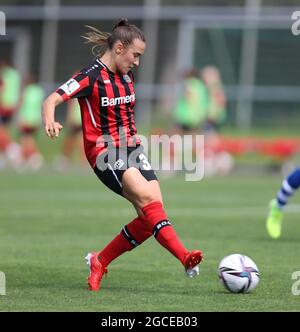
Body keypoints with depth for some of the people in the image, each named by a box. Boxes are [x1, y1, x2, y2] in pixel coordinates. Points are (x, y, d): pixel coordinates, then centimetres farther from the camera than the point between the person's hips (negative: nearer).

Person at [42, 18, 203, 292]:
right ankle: (185, 258, -35)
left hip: (131, 149, 8)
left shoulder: (126, 76, 12)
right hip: (105, 153, -8)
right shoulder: (91, 77, -11)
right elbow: (52, 100, -21)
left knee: (150, 217, -6)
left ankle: (100, 261, 10)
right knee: (148, 198, -27)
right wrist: (50, 122, -41)